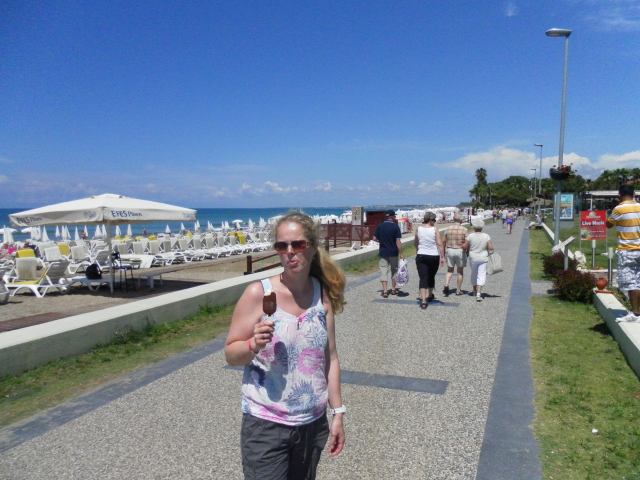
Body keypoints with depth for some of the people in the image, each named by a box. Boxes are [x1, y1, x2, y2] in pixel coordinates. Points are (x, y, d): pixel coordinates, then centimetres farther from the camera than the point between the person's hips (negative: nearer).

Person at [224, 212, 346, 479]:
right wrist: (254, 345, -26)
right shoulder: (258, 293, -13)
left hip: (313, 423, 4)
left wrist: (337, 412, 5)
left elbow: (330, 358, 4)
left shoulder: (323, 294, -3)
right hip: (265, 424, -3)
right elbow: (231, 355, -6)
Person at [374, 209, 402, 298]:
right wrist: (401, 253, -9)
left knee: (383, 271, 3)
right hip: (393, 252, -1)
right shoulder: (395, 227, -9)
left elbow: (375, 238, 2)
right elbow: (398, 242, -13)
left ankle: (385, 291, -2)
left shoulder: (379, 226, 0)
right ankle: (393, 289, 25)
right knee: (394, 270, 15)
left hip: (383, 252, 1)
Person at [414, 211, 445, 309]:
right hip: (433, 256, -1)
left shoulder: (418, 229, 0)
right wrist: (442, 257, -8)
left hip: (421, 256, 1)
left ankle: (423, 300, -12)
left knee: (423, 278, -1)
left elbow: (415, 242, 13)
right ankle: (429, 295, 37)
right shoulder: (435, 229, -9)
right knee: (431, 277, 19)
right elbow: (439, 244, -13)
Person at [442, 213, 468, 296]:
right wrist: (467, 252, 3)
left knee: (449, 270, 12)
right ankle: (458, 290, 14)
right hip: (460, 251, -2)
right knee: (460, 271, 10)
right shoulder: (464, 229, -8)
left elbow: (444, 242, 2)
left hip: (449, 250, 2)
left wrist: (444, 253, 12)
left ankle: (446, 286, -9)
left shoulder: (448, 229, 0)